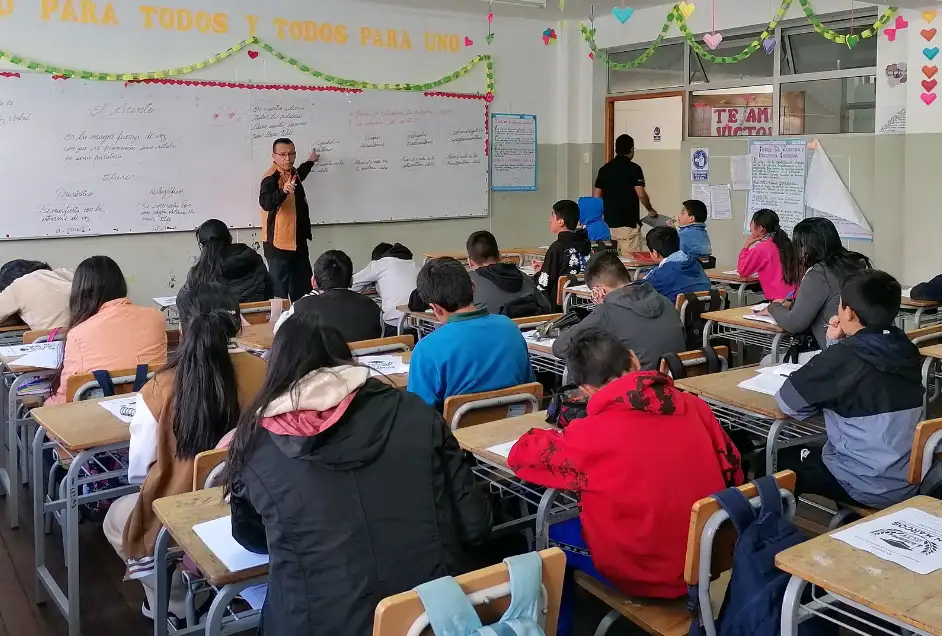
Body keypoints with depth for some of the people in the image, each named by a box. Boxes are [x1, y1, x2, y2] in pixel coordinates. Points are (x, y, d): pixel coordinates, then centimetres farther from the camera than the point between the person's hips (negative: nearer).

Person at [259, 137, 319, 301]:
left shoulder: (292, 172, 12)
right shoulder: (271, 177, -16)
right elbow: (265, 203, -34)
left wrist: (310, 162, 50)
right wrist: (283, 191, -49)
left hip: (298, 241, 9)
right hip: (278, 242, -9)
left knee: (304, 289, 13)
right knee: (279, 291, -9)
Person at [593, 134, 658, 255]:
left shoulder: (604, 169, 8)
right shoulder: (633, 168, -7)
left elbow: (597, 196, 8)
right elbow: (641, 195, -12)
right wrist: (650, 210, 5)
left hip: (609, 223, 6)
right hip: (629, 224, -6)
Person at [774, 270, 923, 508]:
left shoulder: (844, 357, -21)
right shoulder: (906, 349, 0)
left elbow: (788, 402, -11)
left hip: (868, 487, -7)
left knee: (782, 458, 17)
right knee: (809, 452, 27)